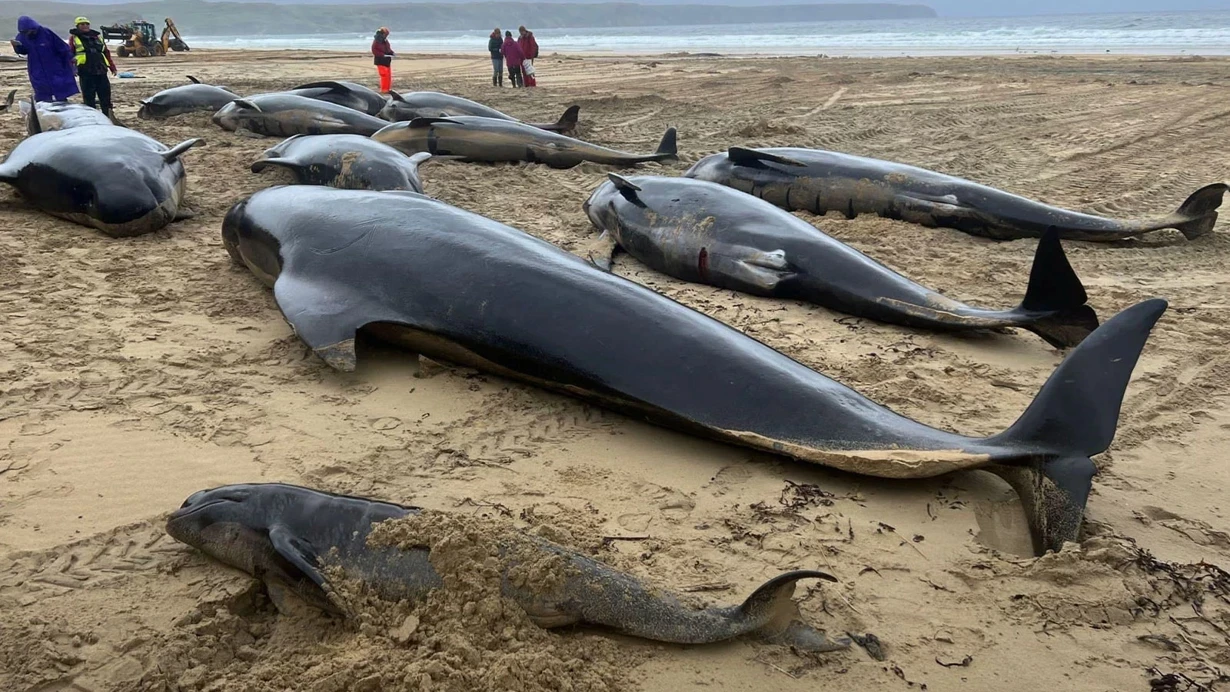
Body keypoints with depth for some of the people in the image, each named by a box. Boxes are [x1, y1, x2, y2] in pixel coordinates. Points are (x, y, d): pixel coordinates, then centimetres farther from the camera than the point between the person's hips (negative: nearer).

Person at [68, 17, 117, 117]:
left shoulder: (97, 37, 20)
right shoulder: (74, 37, 10)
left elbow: (106, 53, 20)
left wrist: (112, 67, 14)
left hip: (101, 70, 3)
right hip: (85, 71, -3)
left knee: (105, 94, 3)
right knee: (89, 97, -2)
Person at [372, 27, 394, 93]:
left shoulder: (386, 41, 10)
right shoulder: (376, 42, -12)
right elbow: (374, 51, -16)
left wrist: (391, 52, 0)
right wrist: (383, 55, -23)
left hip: (387, 61, 8)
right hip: (380, 61, -8)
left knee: (389, 75, 9)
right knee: (384, 75, -14)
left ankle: (388, 89, 18)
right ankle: (383, 89, -9)